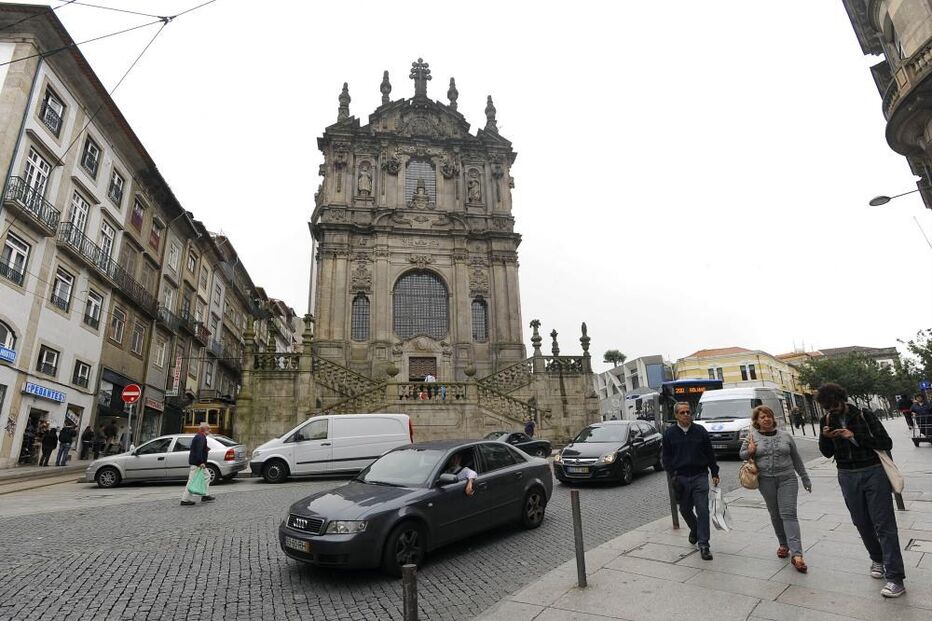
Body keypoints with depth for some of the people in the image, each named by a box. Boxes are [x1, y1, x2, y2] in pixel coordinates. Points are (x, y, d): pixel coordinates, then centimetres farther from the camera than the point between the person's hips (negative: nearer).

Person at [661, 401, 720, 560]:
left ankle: (703, 545, 2)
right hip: (681, 478, 1)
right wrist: (673, 474, -4)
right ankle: (695, 530, 41)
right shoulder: (669, 433, 1)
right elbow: (666, 457, 5)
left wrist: (714, 473, 8)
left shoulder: (700, 431, 3)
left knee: (702, 510, -6)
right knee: (685, 509, 13)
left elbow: (710, 454, 9)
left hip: (700, 476, -1)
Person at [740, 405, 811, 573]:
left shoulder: (785, 436, 4)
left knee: (789, 514, -8)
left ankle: (796, 554, -12)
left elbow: (796, 459, 12)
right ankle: (783, 544, 29)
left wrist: (805, 479, 14)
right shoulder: (752, 437, 1)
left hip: (787, 479, 0)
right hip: (766, 481, 1)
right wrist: (750, 451, -12)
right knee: (775, 515, 11)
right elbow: (742, 453, 10)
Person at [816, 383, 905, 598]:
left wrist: (855, 437, -22)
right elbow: (827, 453, 4)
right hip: (847, 477, 4)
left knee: (884, 525, -3)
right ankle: (877, 559, 32)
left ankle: (895, 578, 1)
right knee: (862, 523, 10)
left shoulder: (864, 417, -8)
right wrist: (825, 437, -16)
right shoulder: (826, 421, 2)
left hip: (873, 473, -3)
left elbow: (886, 443, -11)